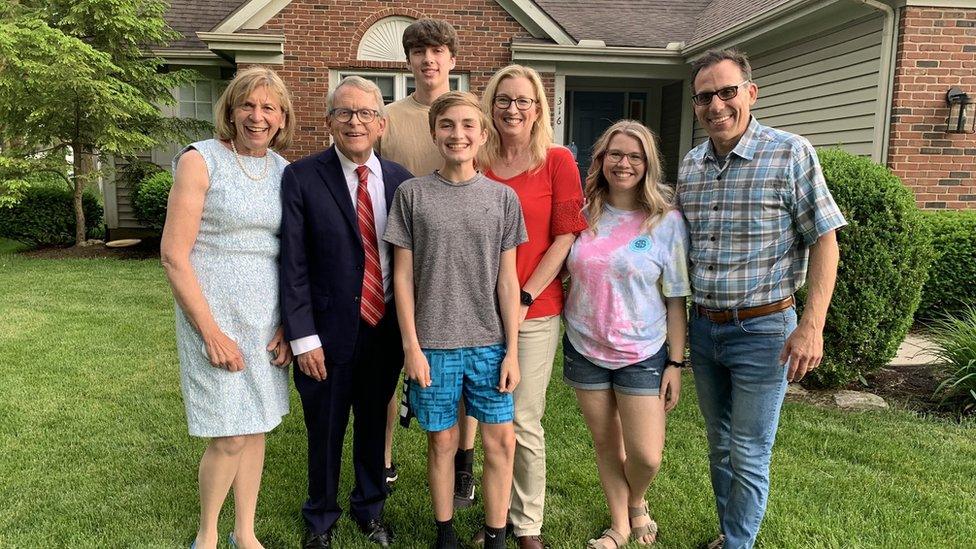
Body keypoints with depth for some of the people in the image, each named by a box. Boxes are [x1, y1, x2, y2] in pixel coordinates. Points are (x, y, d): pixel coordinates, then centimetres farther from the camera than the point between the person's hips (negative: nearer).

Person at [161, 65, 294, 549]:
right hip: (215, 315, -5)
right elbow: (173, 255, -11)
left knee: (256, 428, 13)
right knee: (230, 438, -2)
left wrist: (289, 322, 1)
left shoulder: (285, 171, 6)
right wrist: (211, 332, -14)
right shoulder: (200, 161, -8)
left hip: (268, 320, 5)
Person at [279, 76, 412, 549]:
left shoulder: (400, 179, 2)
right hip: (329, 332, -3)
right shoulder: (301, 178, -8)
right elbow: (293, 265, -10)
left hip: (386, 329, 3)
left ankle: (370, 509, 43)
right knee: (325, 432, 14)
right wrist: (303, 337, -13)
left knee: (374, 426, 19)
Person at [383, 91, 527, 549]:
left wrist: (511, 349, 0)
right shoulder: (412, 194, 0)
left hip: (490, 343, 1)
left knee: (501, 441, 4)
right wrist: (411, 345, -5)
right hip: (433, 343, -1)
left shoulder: (503, 197, 3)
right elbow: (403, 275, 0)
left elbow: (507, 278, 3)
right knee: (442, 441, 9)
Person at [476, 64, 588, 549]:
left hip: (535, 312, -3)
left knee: (524, 424, 3)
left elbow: (565, 237, -5)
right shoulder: (477, 163, 6)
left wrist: (523, 299, -10)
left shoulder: (557, 161, -2)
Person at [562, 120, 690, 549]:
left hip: (642, 354, -2)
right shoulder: (581, 214, -1)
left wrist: (676, 363, -6)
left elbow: (676, 300, -5)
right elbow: (563, 273, 11)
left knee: (647, 456, 0)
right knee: (605, 442, 14)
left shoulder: (666, 221, -8)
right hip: (584, 349, 2)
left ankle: (636, 503, 35)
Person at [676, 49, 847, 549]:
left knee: (749, 455, 5)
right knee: (719, 446, 19)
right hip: (703, 328, 5)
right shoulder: (690, 165, 5)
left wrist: (812, 326, -17)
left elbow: (824, 241, -10)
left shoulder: (791, 154, -10)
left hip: (763, 330, -5)